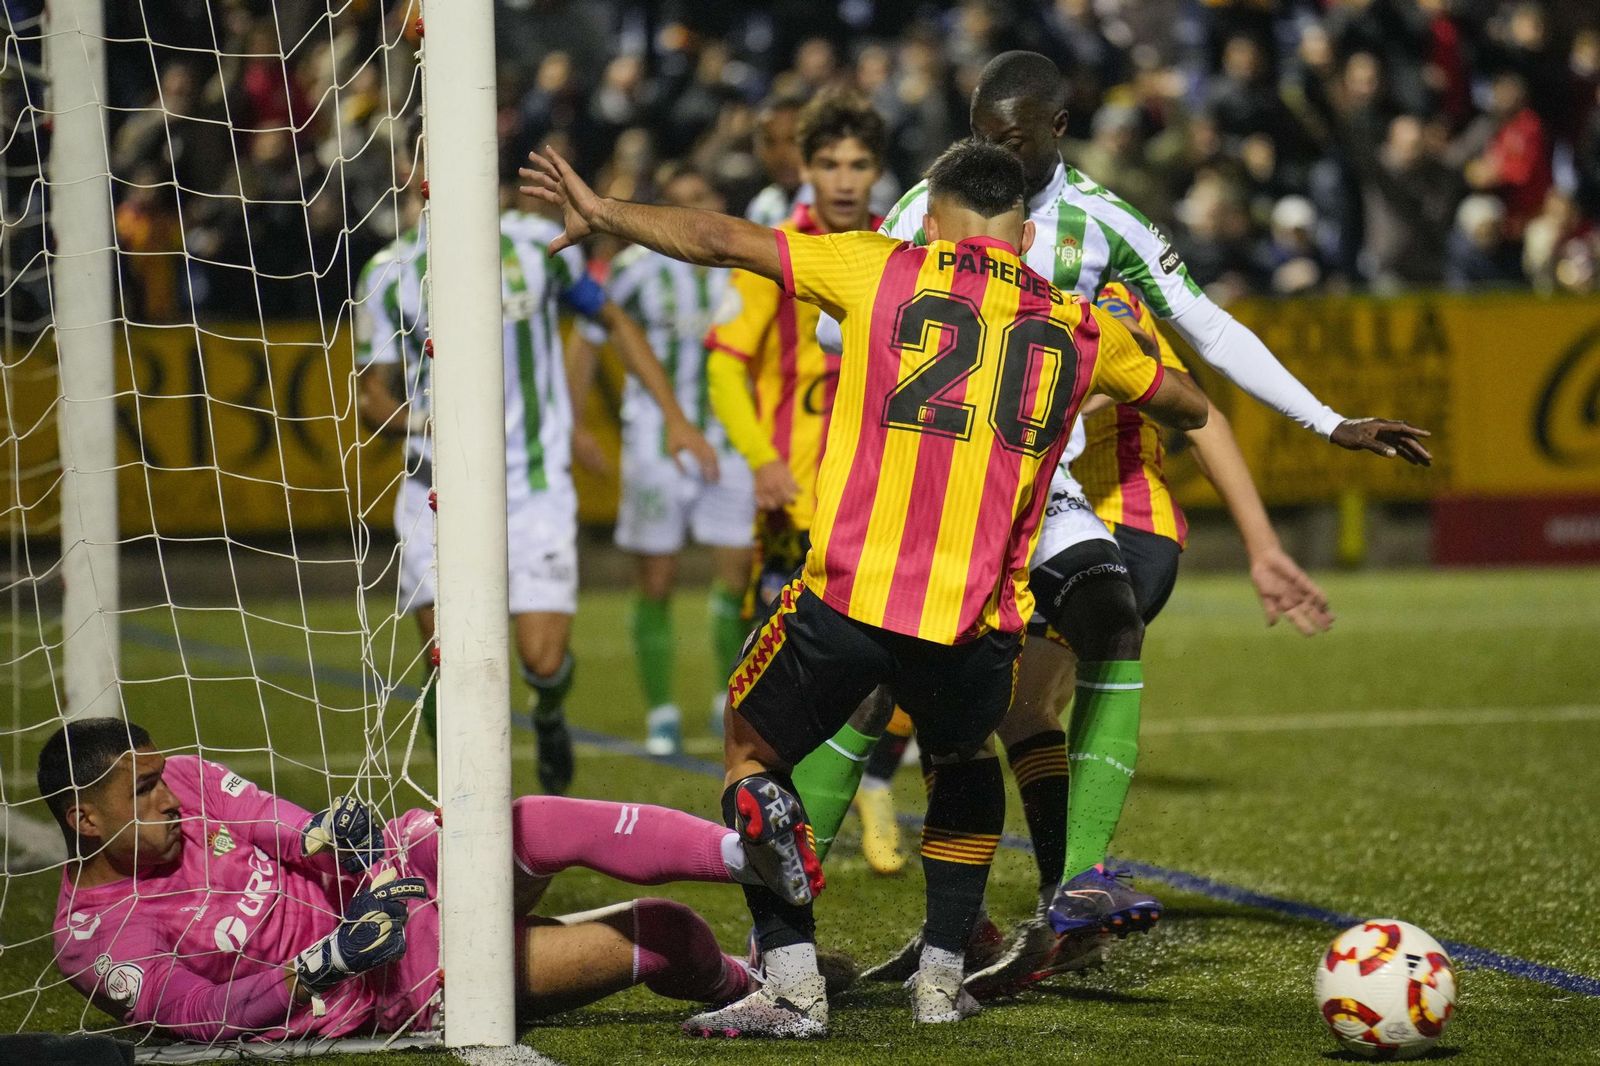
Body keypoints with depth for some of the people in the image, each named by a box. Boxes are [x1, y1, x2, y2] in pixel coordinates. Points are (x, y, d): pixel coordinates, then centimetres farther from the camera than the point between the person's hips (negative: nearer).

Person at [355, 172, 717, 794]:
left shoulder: (538, 246, -1)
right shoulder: (391, 276, -3)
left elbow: (615, 323, 14)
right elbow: (374, 393, 0)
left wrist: (673, 416, 8)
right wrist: (420, 421, -23)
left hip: (534, 486, 0)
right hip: (441, 490, 0)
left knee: (543, 660, -8)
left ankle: (550, 718, 29)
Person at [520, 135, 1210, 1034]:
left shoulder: (885, 271, 6)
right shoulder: (1082, 329, 15)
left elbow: (720, 241, 10)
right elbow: (1187, 406, 34)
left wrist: (601, 213, 23)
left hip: (847, 600, -3)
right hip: (980, 624, 3)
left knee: (753, 755, 20)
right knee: (967, 763, 34)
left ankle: (793, 987, 2)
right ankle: (943, 978, 26)